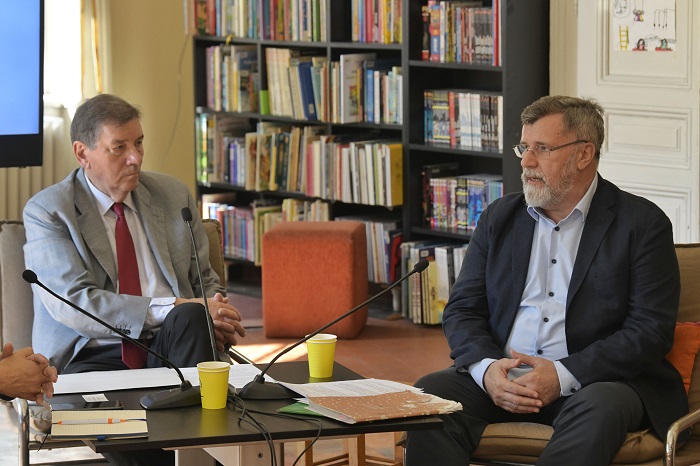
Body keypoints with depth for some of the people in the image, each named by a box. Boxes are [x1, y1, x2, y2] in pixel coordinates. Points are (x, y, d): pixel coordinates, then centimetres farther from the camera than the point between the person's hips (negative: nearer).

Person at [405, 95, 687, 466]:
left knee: (600, 410, -37)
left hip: (595, 380, -3)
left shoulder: (642, 223, 0)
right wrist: (486, 368, -12)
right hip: (501, 379, 4)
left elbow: (651, 330, -8)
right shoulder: (501, 217, 15)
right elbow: (461, 309, 11)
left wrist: (563, 375, -18)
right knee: (429, 394, -25)